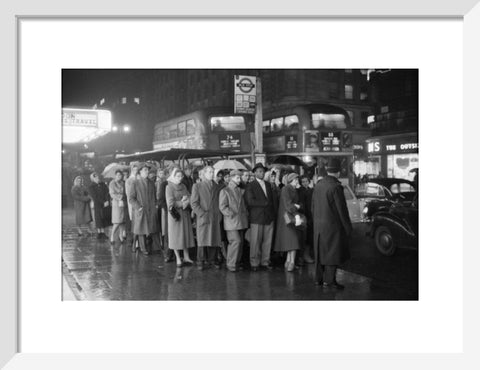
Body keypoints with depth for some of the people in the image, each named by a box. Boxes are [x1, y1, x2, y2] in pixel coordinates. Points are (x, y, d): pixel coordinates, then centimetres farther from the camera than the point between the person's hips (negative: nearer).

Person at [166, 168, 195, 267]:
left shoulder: (183, 186, 11)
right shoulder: (169, 187, -6)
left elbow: (190, 198, 5)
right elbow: (171, 204, -13)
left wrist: (185, 201, -16)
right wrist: (183, 202, -10)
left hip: (185, 214, 5)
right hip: (175, 214, -5)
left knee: (186, 235, 6)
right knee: (176, 236, -1)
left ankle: (186, 257, 13)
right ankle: (178, 259, 5)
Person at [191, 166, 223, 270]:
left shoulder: (217, 187, 13)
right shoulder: (197, 186, 3)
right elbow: (193, 203, -2)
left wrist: (219, 214, 2)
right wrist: (202, 214, -10)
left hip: (216, 218, 3)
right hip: (203, 217, -3)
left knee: (215, 240, 2)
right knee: (202, 240, -1)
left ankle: (212, 260, 13)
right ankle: (201, 262, 9)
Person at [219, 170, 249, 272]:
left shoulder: (241, 191, 19)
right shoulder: (225, 191, 0)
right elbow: (223, 207, -7)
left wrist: (246, 214, 9)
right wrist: (232, 215, -14)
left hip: (241, 221, 6)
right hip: (231, 221, -6)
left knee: (240, 242, 5)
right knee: (236, 241, -14)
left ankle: (237, 263, 15)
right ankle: (231, 264, -4)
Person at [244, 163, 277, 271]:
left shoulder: (268, 185, 19)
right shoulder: (250, 186, -1)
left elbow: (272, 199, 19)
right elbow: (250, 201, -12)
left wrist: (274, 212, 7)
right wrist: (265, 203, -11)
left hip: (269, 217, 5)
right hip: (257, 218, -5)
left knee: (267, 241, 6)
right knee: (255, 242, -2)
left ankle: (265, 261, 15)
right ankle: (254, 263, 7)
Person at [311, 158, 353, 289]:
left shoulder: (318, 184, 5)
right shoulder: (336, 187, -17)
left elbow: (313, 206, 12)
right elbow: (341, 209, -15)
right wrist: (348, 227, -7)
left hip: (319, 225, 7)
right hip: (332, 225, -7)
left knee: (320, 251, 14)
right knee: (333, 253, 0)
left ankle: (319, 278, 22)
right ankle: (329, 281, 3)